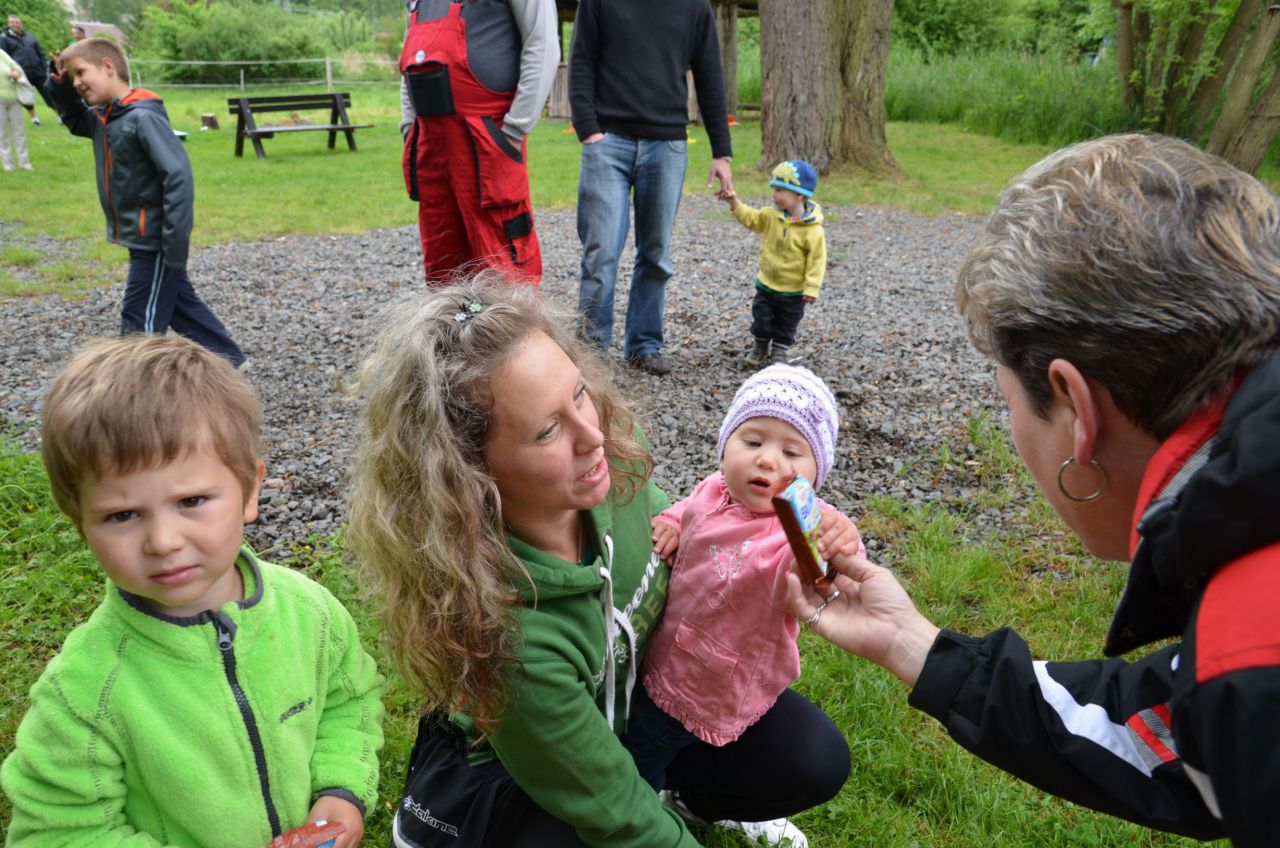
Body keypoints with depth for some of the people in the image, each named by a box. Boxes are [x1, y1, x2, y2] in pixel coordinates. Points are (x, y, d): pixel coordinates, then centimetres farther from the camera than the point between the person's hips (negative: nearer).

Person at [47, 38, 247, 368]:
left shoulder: (143, 117, -20)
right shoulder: (102, 117, 8)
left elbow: (179, 176, -25)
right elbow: (75, 121, 31)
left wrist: (175, 242, -27)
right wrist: (62, 90, 10)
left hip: (155, 240, -9)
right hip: (142, 238, 9)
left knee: (141, 320, 0)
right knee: (180, 305, 17)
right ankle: (228, 360, 28)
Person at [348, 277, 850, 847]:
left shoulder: (611, 468, -25)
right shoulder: (503, 636, -40)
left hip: (630, 693, 5)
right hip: (511, 770, -4)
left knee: (814, 759, -7)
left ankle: (679, 796, 18)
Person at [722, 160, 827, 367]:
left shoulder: (813, 230, -22)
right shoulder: (771, 216, -6)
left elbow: (816, 260, -19)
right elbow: (751, 218, 5)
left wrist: (812, 288, -21)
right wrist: (735, 202, -8)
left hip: (793, 291, -4)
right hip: (766, 285, 4)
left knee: (785, 327, 14)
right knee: (761, 321, 15)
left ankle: (780, 352, 32)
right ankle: (759, 347, 35)